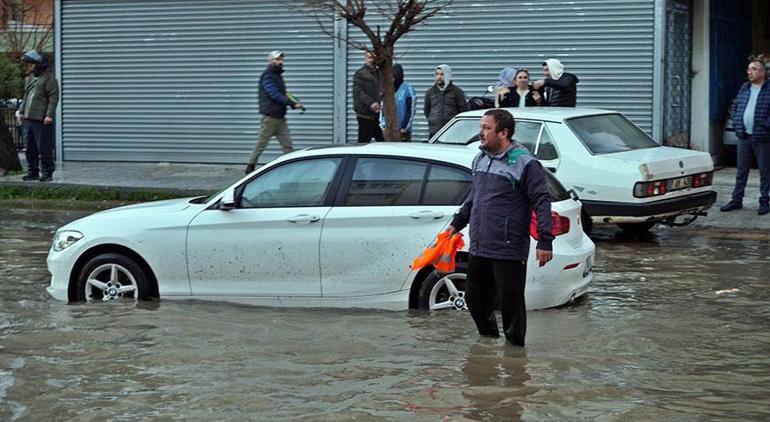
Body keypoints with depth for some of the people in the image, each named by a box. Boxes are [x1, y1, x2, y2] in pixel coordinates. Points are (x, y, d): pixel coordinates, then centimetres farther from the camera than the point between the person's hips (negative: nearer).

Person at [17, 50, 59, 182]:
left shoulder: (49, 79, -6)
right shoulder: (29, 79, 19)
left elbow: (53, 98, -11)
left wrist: (49, 115, -18)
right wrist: (20, 110, 16)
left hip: (42, 121, -8)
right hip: (28, 119, 8)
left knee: (44, 148, -6)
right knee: (30, 148, 11)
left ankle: (47, 173, 0)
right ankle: (32, 172, 18)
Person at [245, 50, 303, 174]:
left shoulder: (278, 75, 17)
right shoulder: (267, 76, -10)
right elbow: (275, 94, -20)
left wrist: (294, 104, 4)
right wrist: (292, 103, -23)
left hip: (280, 117, 8)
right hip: (269, 116, -8)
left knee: (287, 144, 1)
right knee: (261, 144, 0)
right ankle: (250, 167, 12)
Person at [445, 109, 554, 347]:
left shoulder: (523, 163, -11)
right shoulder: (480, 159, 13)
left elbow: (542, 202, -13)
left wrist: (544, 241, -17)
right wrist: (457, 223, 28)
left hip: (508, 250, -8)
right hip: (479, 248, 8)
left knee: (510, 301, 0)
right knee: (474, 297, 15)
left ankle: (515, 345, 14)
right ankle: (488, 337, 34)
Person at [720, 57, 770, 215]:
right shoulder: (744, 88, 11)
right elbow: (736, 107, 16)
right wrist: (737, 125, 5)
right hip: (744, 136, 5)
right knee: (741, 170, 11)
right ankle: (737, 199, 17)